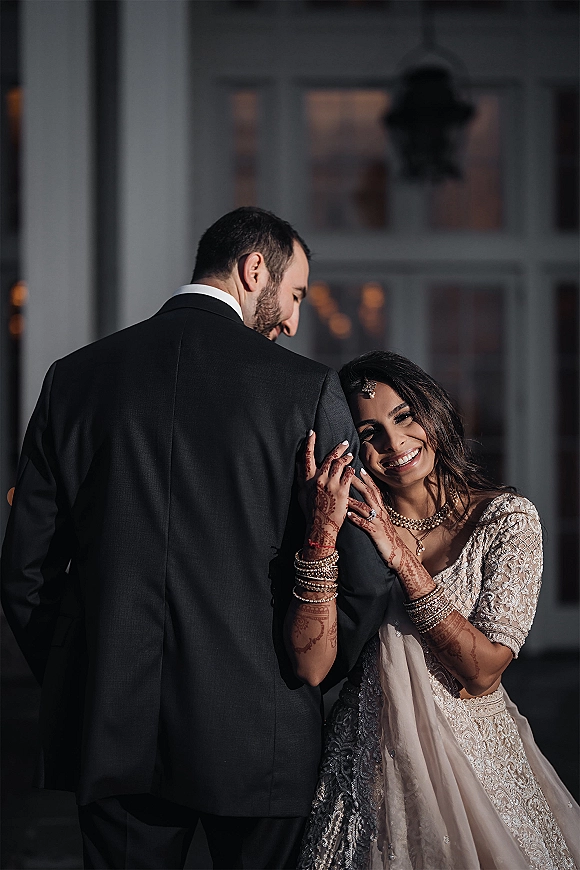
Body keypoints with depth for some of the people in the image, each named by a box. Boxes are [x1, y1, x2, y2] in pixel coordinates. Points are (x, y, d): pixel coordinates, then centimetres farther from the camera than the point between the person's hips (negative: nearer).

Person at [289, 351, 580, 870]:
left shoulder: (507, 518, -7)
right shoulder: (356, 524, -2)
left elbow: (482, 672, -15)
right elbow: (311, 667, -16)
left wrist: (404, 561, -21)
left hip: (475, 759, -1)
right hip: (372, 764, 1)